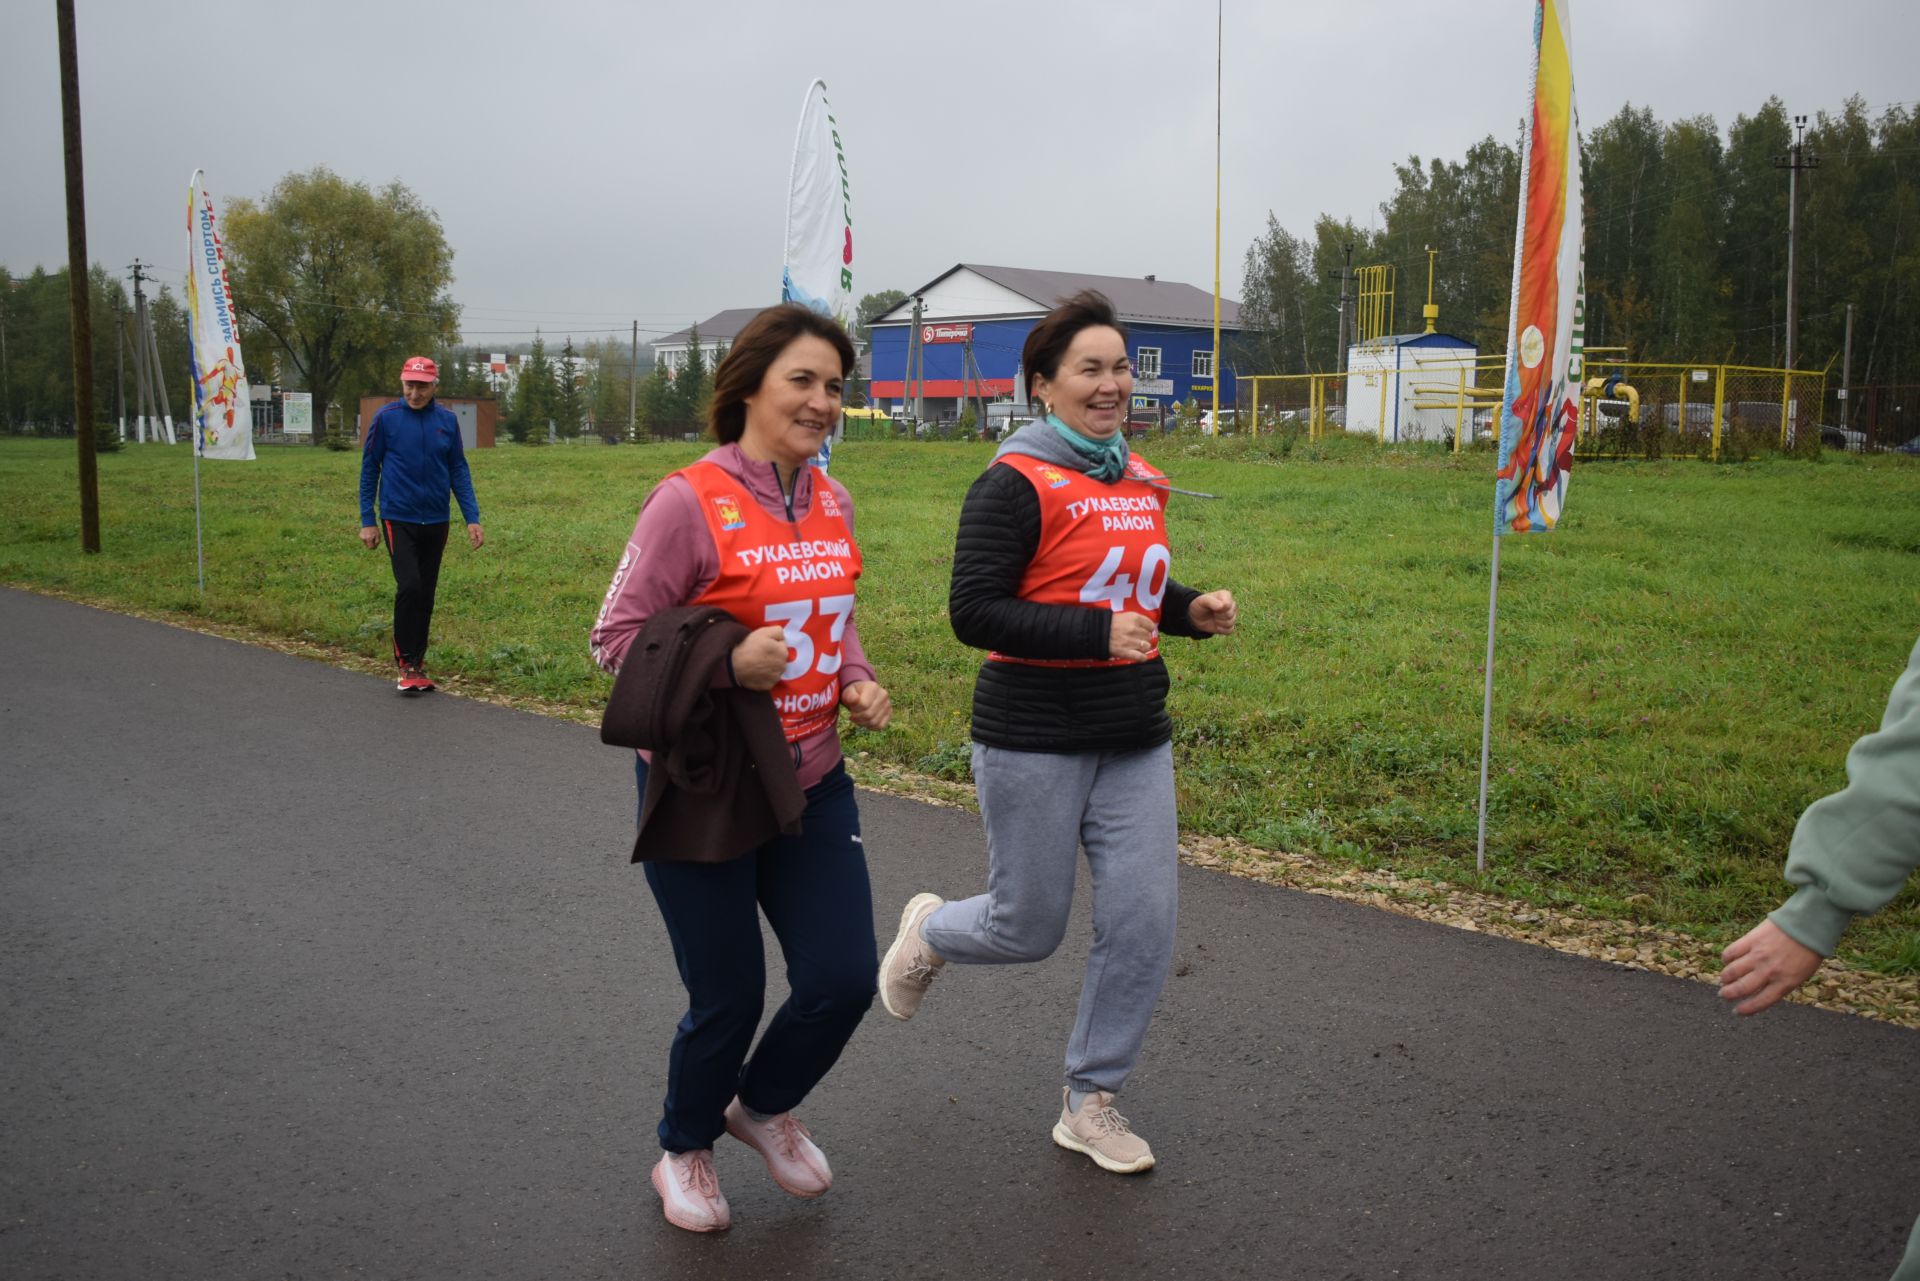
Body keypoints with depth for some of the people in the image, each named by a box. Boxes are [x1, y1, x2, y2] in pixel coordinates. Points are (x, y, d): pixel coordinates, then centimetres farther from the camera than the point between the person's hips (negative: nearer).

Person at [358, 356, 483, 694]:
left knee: (426, 594, 8)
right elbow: (369, 469, 1)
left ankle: (418, 664, 20)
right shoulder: (386, 418, -5)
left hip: (436, 523, 3)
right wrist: (367, 520, 0)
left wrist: (472, 518, 0)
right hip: (399, 520, -3)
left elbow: (459, 471, 7)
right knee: (409, 587, -15)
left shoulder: (447, 420, 2)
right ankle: (406, 663, -2)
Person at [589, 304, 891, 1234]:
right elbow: (616, 637, -12)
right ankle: (684, 1150, 38)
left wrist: (859, 683, -1)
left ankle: (762, 1106, 37)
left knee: (843, 979, 4)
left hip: (811, 782, 6)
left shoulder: (832, 503, 4)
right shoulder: (691, 501, -16)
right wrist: (728, 664, -25)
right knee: (729, 999, 6)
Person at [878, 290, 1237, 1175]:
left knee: (1143, 924, 4)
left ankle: (1090, 1101, 22)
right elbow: (973, 611, -19)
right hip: (1035, 743, -6)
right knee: (1028, 927, 5)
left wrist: (1189, 611, 2)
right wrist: (1096, 633, -25)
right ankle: (929, 930, 41)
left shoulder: (1141, 481, 10)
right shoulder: (1016, 485, -13)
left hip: (1135, 738, 7)